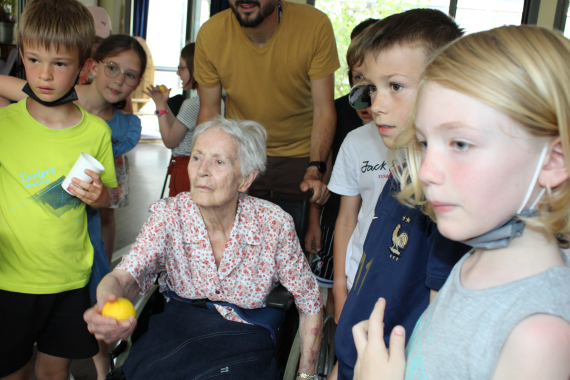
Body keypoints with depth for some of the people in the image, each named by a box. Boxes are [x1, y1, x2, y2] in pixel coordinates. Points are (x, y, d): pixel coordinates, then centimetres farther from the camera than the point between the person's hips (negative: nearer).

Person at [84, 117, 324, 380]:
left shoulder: (274, 224, -13)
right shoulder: (168, 216, -9)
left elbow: (310, 304, -3)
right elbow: (125, 275, -21)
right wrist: (106, 305, -45)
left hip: (244, 338, -1)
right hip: (177, 327, 2)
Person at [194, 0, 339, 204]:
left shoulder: (316, 25, -19)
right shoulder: (210, 33, -14)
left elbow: (324, 109, -15)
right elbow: (209, 111, -6)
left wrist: (315, 169, -28)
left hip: (301, 156, -1)